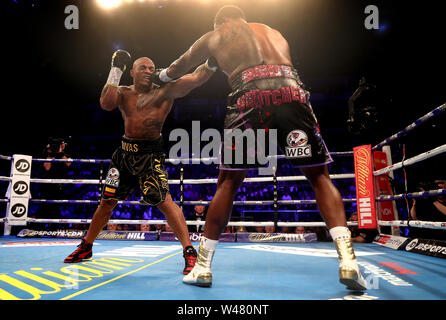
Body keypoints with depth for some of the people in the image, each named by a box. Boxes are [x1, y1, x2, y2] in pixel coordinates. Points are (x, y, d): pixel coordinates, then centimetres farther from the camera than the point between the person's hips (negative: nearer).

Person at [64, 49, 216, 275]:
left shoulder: (165, 90, 0)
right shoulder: (124, 92, 10)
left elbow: (196, 78, -8)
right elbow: (106, 104, -11)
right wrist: (116, 70, -8)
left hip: (150, 154, -4)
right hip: (125, 153, 5)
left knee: (163, 200, -20)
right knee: (107, 200, 14)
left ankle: (189, 251, -13)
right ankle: (86, 247, 32)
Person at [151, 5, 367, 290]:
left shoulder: (215, 36, 29)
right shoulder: (272, 32, 36)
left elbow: (178, 68, 41)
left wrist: (159, 77, 61)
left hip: (250, 96, -1)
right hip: (292, 92, 2)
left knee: (229, 182, 11)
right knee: (320, 176, 10)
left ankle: (203, 266, 17)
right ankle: (348, 261, -2)